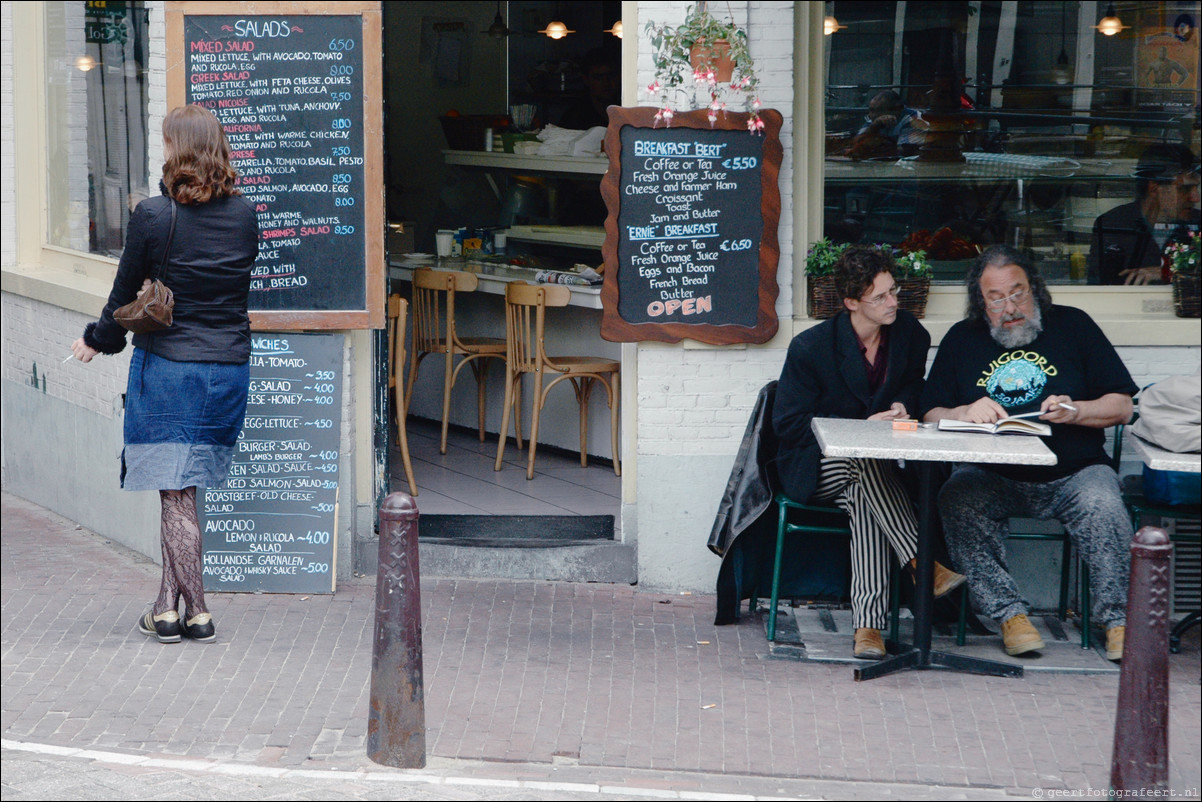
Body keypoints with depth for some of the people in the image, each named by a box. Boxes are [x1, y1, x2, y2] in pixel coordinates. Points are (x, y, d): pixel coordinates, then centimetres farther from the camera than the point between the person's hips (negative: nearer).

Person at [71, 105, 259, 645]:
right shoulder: (245, 215, 0)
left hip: (168, 366, -4)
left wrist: (97, 341, 18)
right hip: (230, 367, 4)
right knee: (181, 490, 12)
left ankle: (195, 612, 2)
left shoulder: (153, 216, -12)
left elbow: (126, 296, -2)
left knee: (176, 493, 3)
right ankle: (168, 603, 13)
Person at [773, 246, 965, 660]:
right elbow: (789, 425, -10)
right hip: (814, 470, -2)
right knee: (866, 462, -37)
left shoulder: (910, 334, 1)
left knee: (862, 496, -35)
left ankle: (867, 625, -45)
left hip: (870, 465, 2)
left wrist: (902, 406, -6)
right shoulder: (811, 347, -12)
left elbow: (913, 389, 21)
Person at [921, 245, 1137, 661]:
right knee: (958, 501, -32)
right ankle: (1010, 615, -30)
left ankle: (1117, 620, -26)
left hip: (1073, 473, -1)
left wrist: (1076, 411, -11)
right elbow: (931, 416, 10)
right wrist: (967, 413, -11)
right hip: (990, 476, 1)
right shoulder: (961, 340, 15)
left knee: (1103, 506, -33)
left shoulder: (1072, 325, 11)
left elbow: (1121, 406, 8)